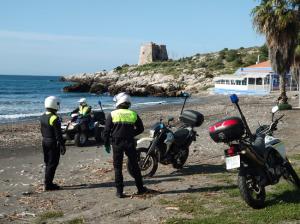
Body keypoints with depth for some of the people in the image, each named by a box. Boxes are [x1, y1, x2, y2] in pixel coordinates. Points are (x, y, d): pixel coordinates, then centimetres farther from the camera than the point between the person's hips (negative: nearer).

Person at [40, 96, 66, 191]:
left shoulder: (43, 116, 8)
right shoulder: (54, 118, -20)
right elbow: (58, 134, -20)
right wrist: (62, 145, -16)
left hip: (45, 141, 9)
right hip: (53, 143, -9)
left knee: (48, 163, 17)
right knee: (52, 164, -2)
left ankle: (48, 182, 24)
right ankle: (48, 184, 1)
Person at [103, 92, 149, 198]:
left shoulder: (112, 115, -5)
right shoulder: (133, 114, 2)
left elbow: (106, 131, -6)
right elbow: (140, 129, 10)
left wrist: (106, 144, 4)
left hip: (117, 143, -2)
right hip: (130, 143, 2)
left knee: (118, 167, 6)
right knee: (135, 166, 13)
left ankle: (119, 191, 5)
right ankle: (140, 188, 20)